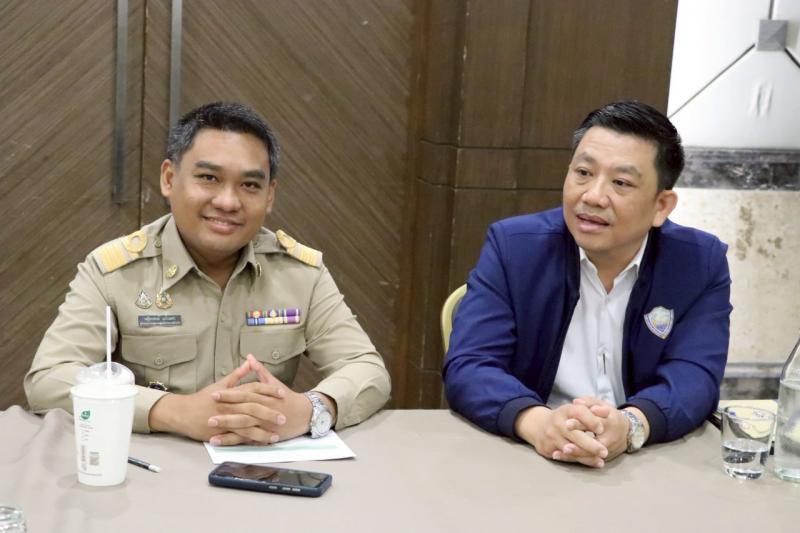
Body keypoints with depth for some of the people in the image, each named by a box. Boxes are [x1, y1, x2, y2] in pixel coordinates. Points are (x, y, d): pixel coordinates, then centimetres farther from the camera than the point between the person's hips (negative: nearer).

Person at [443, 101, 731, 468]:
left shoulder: (702, 263, -1)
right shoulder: (513, 246, -4)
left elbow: (694, 377, -10)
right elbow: (467, 368, -12)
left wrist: (628, 426, -31)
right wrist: (539, 423, -31)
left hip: (649, 468, 1)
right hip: (525, 458, 0)